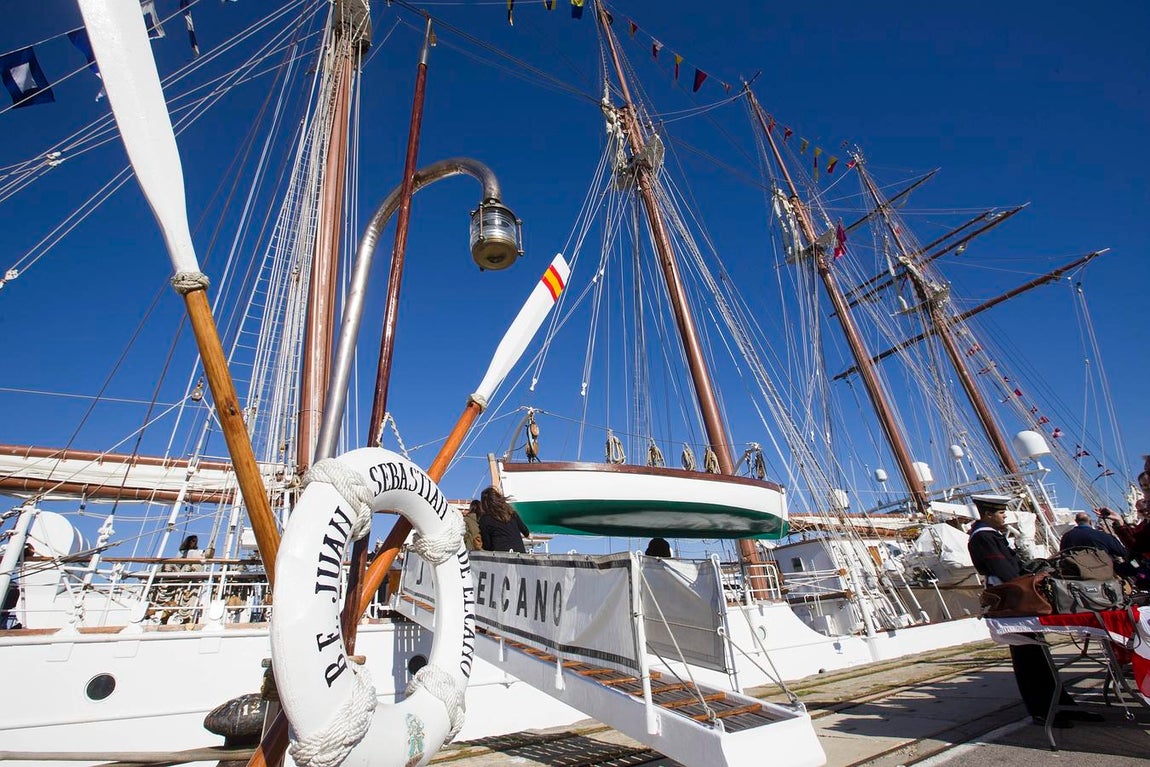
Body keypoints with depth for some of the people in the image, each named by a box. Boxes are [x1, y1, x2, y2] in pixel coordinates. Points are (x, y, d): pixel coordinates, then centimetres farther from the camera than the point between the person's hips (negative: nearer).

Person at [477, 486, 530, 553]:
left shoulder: (484, 519, 1)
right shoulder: (510, 512, 12)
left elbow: (487, 546, 2)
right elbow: (524, 529, 24)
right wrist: (528, 534, 46)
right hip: (520, 551, 4)